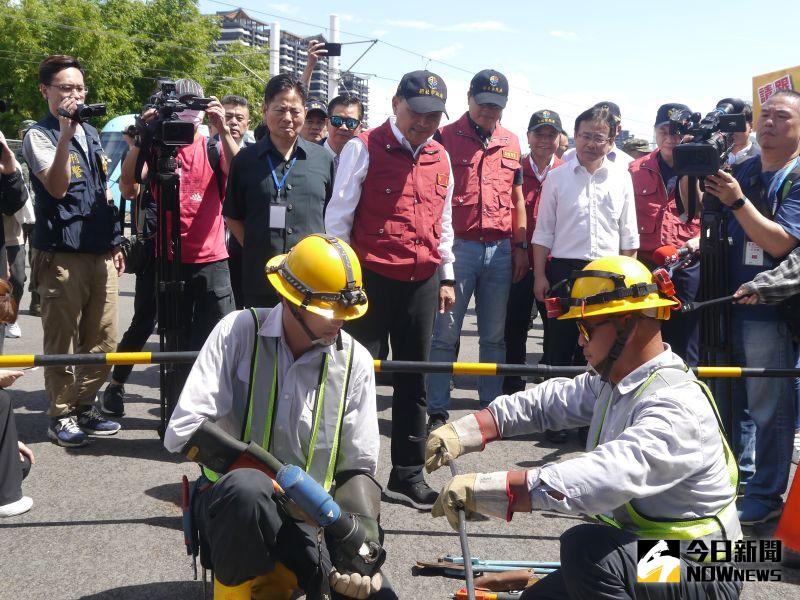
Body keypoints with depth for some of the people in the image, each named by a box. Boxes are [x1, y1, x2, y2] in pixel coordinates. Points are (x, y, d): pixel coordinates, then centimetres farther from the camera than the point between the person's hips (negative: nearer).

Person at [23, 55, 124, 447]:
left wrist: (114, 242, 20)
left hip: (100, 253, 6)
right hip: (62, 256, -6)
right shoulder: (38, 135, -3)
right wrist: (65, 134, -23)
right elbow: (57, 187, -18)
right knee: (61, 343, 0)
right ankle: (61, 416, 12)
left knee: (103, 342, 9)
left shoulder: (91, 133, 17)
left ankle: (84, 407, 23)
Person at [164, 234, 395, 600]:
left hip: (307, 520, 3)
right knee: (248, 488, -38)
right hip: (228, 501, -3)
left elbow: (358, 468, 0)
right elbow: (182, 431, -14)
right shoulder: (238, 332, -9)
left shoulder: (354, 361, -1)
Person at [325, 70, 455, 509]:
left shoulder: (440, 157, 11)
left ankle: (407, 474, 22)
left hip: (422, 282, 5)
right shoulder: (364, 148, -5)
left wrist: (446, 277, 17)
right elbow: (338, 217, -4)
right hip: (371, 279, -5)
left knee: (413, 379, 10)